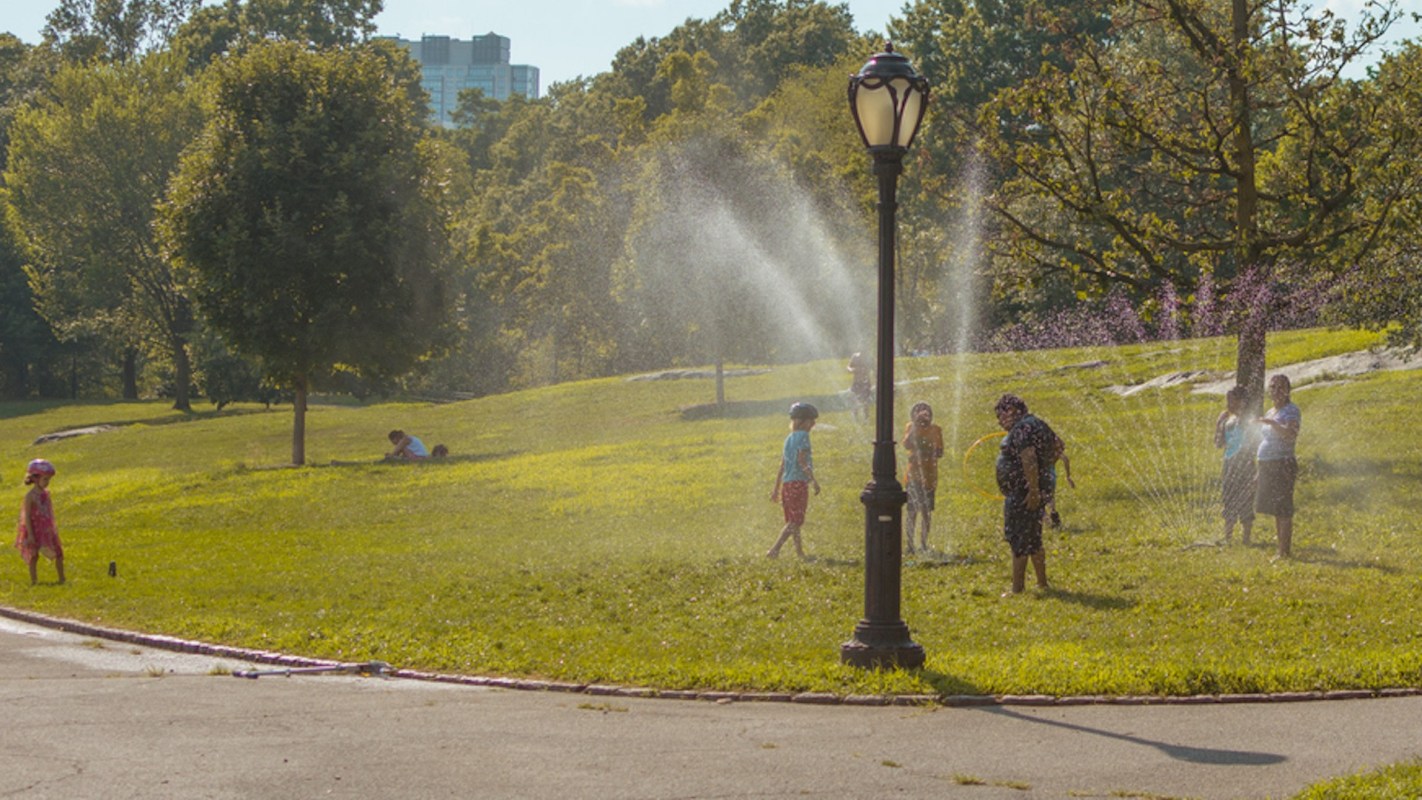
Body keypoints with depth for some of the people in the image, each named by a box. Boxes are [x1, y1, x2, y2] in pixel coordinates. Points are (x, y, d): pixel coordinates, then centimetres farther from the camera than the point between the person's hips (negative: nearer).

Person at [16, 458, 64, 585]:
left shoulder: (46, 493, 4)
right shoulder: (30, 496, -16)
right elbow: (27, 516, -16)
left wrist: (54, 528, 15)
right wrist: (30, 535, -19)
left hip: (47, 530, 6)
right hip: (35, 530, -6)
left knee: (59, 553, 7)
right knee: (33, 556, 3)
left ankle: (62, 579, 18)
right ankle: (33, 581, 13)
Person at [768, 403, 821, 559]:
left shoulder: (789, 438, 16)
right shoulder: (803, 436, -7)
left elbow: (782, 467, 16)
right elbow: (802, 461, -16)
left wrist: (776, 489, 18)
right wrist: (814, 481, -14)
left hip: (787, 484, 8)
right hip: (799, 483, -8)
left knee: (793, 520, 11)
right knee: (795, 521, -9)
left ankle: (800, 552, 15)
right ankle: (774, 549, -18)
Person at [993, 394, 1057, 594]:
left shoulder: (1022, 429, -17)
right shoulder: (1037, 426, 15)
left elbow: (1029, 459, -28)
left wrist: (1033, 490, -29)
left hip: (1021, 494, -10)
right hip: (1030, 494, 10)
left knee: (1018, 542, -6)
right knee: (1033, 540, 19)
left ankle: (1017, 589, -4)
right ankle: (1042, 583, 26)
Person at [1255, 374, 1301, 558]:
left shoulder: (1291, 411, -8)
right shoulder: (1270, 413, 18)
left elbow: (1291, 436, -26)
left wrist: (1273, 423, -40)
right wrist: (1257, 470, 23)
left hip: (1282, 465, -9)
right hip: (1267, 466, 9)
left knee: (1282, 510, -9)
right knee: (1276, 511, 11)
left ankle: (1285, 551, -9)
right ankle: (1282, 549, 17)